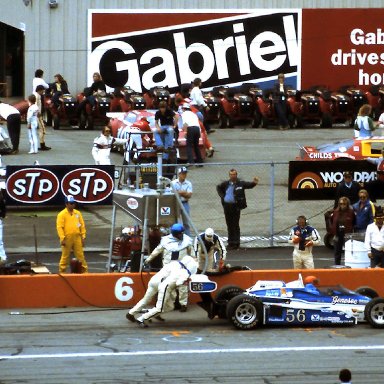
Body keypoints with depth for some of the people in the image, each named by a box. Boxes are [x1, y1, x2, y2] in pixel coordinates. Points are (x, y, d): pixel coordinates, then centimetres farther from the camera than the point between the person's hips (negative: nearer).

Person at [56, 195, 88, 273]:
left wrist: (83, 236, 7)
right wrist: (62, 238, -16)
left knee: (80, 255, 4)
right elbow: (59, 227, -10)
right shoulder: (62, 214, -4)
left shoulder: (78, 213, 10)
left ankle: (84, 270, 9)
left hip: (77, 238, 3)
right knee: (65, 256, 4)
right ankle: (62, 271, 12)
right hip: (67, 239, -3)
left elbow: (82, 225, 13)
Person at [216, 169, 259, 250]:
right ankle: (231, 243, 19)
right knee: (229, 225, 11)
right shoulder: (226, 184, 10)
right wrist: (222, 196, 12)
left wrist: (254, 182, -35)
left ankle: (236, 243, 0)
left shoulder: (240, 183, -3)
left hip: (235, 206, -5)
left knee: (235, 225, -3)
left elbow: (249, 185, -13)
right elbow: (218, 187, 27)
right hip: (227, 206, 5)